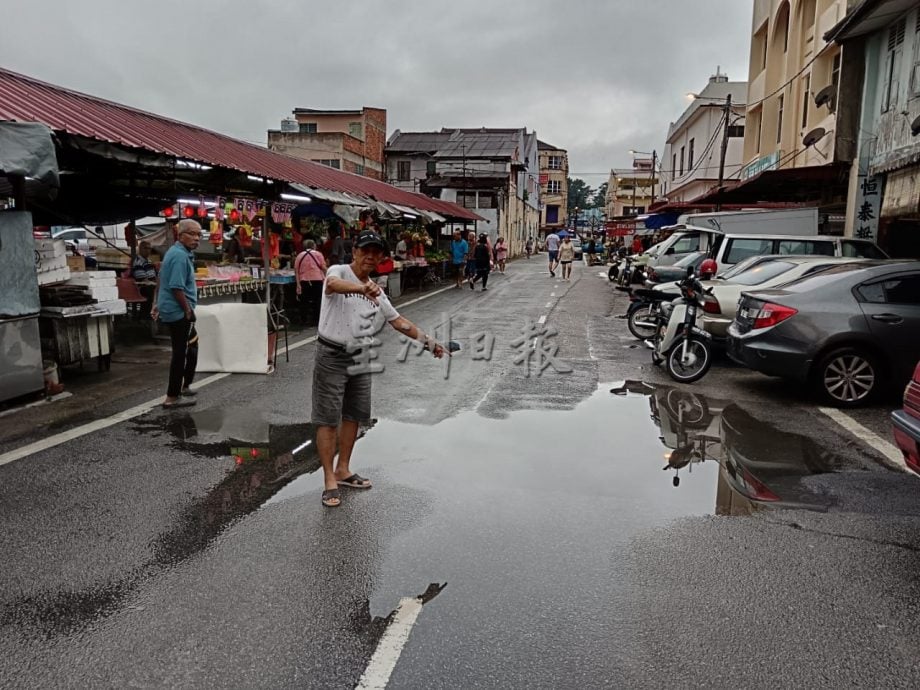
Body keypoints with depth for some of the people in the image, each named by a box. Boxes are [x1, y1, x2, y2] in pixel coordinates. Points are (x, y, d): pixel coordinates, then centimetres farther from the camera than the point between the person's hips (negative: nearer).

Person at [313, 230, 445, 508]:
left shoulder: (375, 290, 10)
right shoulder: (338, 271, -10)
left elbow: (398, 320, 17)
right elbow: (333, 284, -36)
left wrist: (428, 341, 14)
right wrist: (363, 288, -55)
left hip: (360, 358, 7)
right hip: (332, 356, -7)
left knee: (353, 416, 14)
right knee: (328, 419, -1)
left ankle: (343, 470, 29)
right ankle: (329, 481, 8)